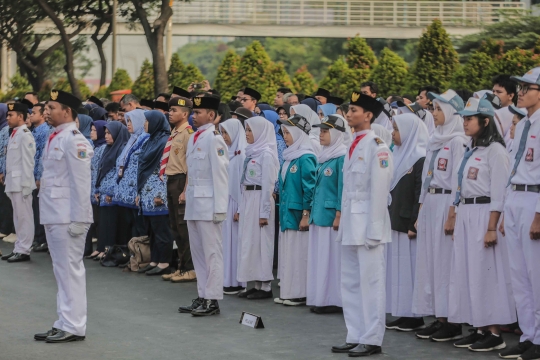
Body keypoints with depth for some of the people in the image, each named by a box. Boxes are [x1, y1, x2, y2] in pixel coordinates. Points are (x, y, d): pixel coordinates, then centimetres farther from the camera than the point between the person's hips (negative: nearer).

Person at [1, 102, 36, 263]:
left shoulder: (25, 135, -13)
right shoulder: (13, 134, 15)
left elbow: (28, 162, -16)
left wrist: (25, 184, -19)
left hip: (21, 182, -9)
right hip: (13, 182, 9)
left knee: (24, 216, -4)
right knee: (18, 217, 13)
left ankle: (24, 251, -1)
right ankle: (19, 248, 19)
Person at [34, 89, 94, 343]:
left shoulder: (74, 140, -14)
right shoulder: (55, 138, 15)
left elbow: (81, 182, -17)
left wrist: (78, 219, -19)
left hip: (68, 216, -10)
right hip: (53, 216, 10)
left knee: (70, 269, -5)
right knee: (61, 270, 14)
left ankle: (74, 327, 0)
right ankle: (64, 323, 20)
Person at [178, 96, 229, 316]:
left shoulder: (213, 138, -11)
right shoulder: (193, 138, 16)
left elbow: (220, 173, -15)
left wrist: (219, 207, -17)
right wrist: (188, 196, 14)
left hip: (208, 203, -9)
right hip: (193, 202, 9)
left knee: (211, 252, -5)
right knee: (198, 252, 12)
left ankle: (212, 300, -2)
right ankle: (202, 296, 18)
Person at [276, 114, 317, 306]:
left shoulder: (306, 158, -13)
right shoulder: (289, 157, 14)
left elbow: (309, 188, -15)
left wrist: (306, 214, -17)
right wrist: (282, 213, 17)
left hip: (298, 213, -9)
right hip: (287, 213, 9)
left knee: (299, 252, -4)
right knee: (287, 252, 11)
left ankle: (300, 293, 1)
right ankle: (288, 292, 16)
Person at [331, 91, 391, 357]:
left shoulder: (376, 147, -11)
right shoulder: (353, 146, 15)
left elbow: (379, 190, -15)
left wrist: (373, 229, -17)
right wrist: (343, 221, 14)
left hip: (368, 224, -9)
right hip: (350, 225, 9)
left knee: (370, 282, -4)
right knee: (350, 283, 11)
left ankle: (372, 340, 1)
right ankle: (355, 337, 18)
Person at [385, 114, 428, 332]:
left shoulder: (420, 160, -12)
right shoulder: (400, 156, 16)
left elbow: (421, 195, -17)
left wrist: (414, 225, -20)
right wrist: (390, 218, 15)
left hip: (409, 223, -9)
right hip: (396, 222, 9)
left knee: (410, 267, -5)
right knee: (398, 269, 8)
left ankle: (416, 317, -1)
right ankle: (404, 314, 12)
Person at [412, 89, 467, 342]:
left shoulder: (457, 141, -9)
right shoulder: (435, 140, 17)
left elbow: (458, 180, -14)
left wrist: (452, 214, -18)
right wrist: (421, 209, 16)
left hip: (446, 202, -9)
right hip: (429, 202, 9)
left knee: (446, 261, -7)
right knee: (429, 259, 7)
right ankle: (438, 318, 11)